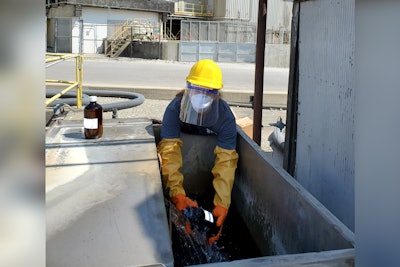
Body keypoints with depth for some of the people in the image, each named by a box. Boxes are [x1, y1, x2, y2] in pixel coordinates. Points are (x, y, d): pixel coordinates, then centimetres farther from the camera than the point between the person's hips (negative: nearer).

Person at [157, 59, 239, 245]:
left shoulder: (225, 116, -34)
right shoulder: (175, 109, -35)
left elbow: (225, 160, -40)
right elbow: (170, 152, -44)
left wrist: (222, 204, -51)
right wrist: (177, 194, -58)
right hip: (181, 144, 0)